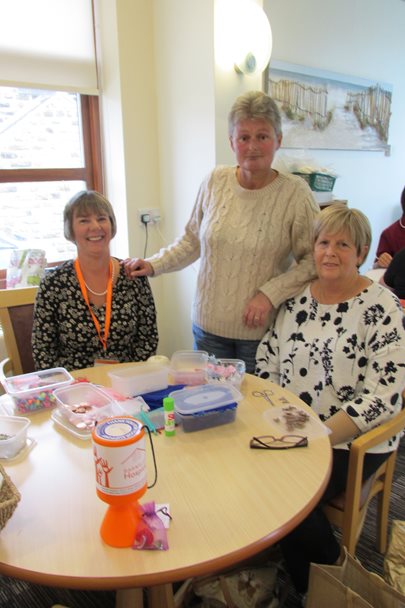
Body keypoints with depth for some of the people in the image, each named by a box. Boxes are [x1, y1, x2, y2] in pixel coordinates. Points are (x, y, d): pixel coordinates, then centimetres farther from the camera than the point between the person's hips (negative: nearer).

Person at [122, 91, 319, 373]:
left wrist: (271, 294, -16)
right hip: (209, 325, 3)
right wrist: (153, 265, 0)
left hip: (262, 331, -2)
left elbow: (312, 260, -6)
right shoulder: (215, 182, 1)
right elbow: (192, 241, 10)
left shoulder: (295, 193, -9)